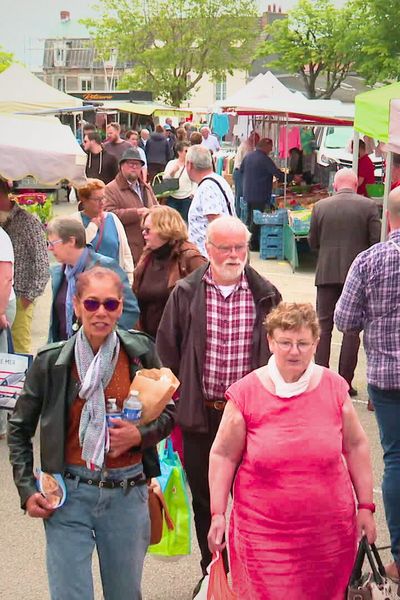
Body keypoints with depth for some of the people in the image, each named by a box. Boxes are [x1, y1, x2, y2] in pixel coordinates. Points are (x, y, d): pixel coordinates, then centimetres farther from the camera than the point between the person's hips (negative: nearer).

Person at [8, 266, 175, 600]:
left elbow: (169, 412, 8)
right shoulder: (51, 361, -5)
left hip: (128, 494, 2)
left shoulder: (141, 352, -2)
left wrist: (140, 435, -12)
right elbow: (19, 428, 6)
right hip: (69, 496, -2)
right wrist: (27, 490, -3)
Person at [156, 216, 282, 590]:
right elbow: (167, 349, 3)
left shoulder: (266, 295, -1)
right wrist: (176, 399, 2)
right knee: (204, 497, 14)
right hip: (200, 414, 1)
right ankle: (211, 571, 31)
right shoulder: (186, 293, -3)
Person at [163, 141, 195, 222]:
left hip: (187, 198, -1)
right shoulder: (171, 163, 2)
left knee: (185, 221, 2)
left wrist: (193, 193, -4)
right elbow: (165, 179, -2)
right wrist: (173, 171, -18)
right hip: (172, 198, 1)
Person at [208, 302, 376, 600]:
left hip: (330, 529, 2)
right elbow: (223, 455, 0)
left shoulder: (334, 388, -1)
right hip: (263, 529, -2)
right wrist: (218, 513, -2)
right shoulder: (246, 392, -7)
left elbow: (356, 446, 8)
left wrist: (365, 506, 8)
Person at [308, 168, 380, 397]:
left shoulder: (320, 206, -1)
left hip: (327, 273, 2)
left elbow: (313, 243, 6)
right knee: (352, 329, 5)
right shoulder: (369, 206, -6)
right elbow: (377, 241, -7)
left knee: (324, 326, 10)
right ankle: (345, 382, 5)